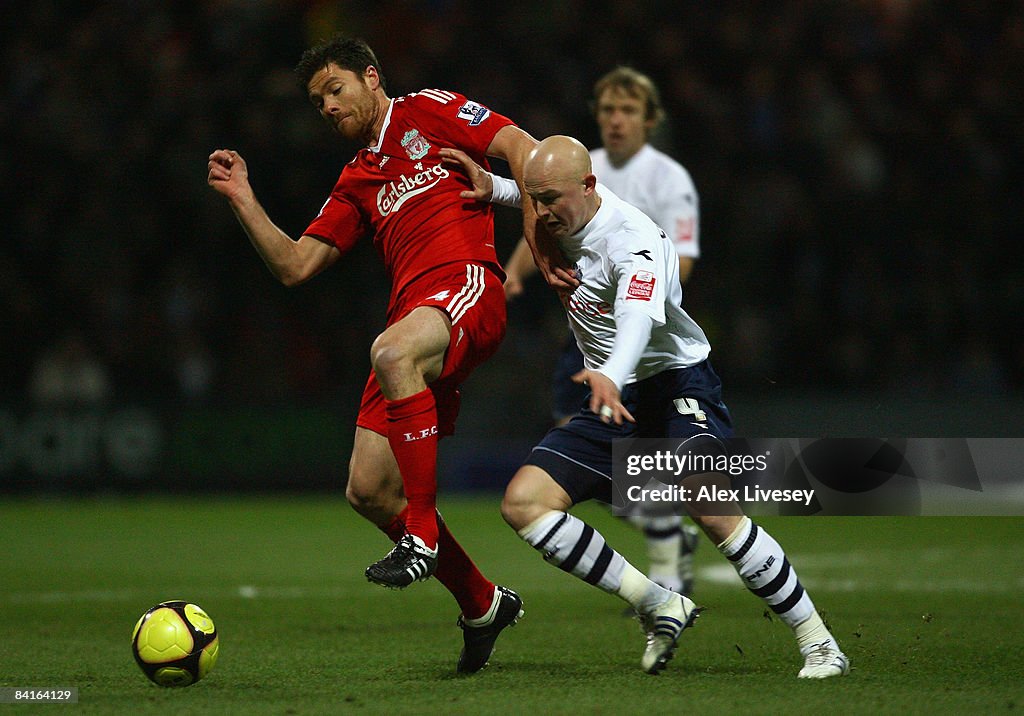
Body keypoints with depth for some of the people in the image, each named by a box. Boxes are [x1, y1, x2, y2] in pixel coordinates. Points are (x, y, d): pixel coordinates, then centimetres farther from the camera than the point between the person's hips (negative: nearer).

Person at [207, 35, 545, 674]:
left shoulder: (427, 112, 11)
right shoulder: (358, 182, 28)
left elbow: (520, 147, 0)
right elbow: (294, 266, 24)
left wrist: (535, 234, -9)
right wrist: (243, 199, 16)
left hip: (468, 284, -8)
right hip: (413, 319, 8)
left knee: (393, 353, -41)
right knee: (368, 489, -2)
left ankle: (423, 536, -33)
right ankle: (482, 604, 14)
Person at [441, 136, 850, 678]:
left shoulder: (632, 241, -23)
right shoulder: (564, 214, 3)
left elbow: (638, 318, -42)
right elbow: (536, 194, 30)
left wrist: (609, 377, -62)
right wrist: (491, 186, 9)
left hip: (678, 384, -8)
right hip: (614, 403, 8)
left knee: (710, 508, -31)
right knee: (522, 502, -9)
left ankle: (818, 643, -20)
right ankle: (658, 607, -6)